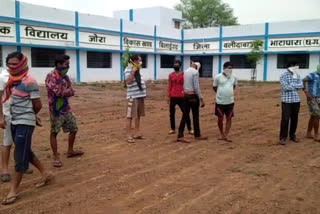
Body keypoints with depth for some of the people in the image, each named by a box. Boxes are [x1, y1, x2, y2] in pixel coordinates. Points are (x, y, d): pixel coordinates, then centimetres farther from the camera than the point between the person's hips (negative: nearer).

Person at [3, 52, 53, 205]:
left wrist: (30, 116, 5)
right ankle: (45, 174, 34)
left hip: (25, 123, -9)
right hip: (14, 122, 9)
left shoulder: (29, 82, -15)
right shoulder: (12, 81, 8)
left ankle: (13, 190, 7)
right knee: (26, 152, 18)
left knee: (20, 156, -2)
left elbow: (38, 105, -13)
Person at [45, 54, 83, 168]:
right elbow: (58, 92, -23)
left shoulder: (65, 76, 9)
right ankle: (56, 157, 9)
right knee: (54, 132, 1)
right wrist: (67, 91, -6)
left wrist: (63, 92, -16)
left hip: (66, 108, 8)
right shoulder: (51, 76, -15)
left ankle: (70, 151, 32)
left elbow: (72, 92, 2)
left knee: (73, 128, 14)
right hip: (56, 109, -8)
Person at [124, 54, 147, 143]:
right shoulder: (128, 70, -11)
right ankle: (129, 136, -2)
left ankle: (137, 133, 25)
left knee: (138, 115, 15)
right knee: (130, 116, -5)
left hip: (140, 95, 9)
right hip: (133, 97, -9)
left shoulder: (137, 70, 17)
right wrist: (133, 72, -26)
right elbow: (128, 81, -25)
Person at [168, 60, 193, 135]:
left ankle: (190, 129, 9)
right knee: (172, 113, 6)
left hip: (181, 97, -2)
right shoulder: (171, 75, 6)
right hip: (173, 97, 2)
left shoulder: (184, 74, 1)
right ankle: (173, 129, 16)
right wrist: (169, 97, 3)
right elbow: (169, 86, 7)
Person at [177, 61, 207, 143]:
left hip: (186, 96, 7)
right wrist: (201, 99, -14)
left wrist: (186, 93, 17)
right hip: (193, 96, -7)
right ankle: (197, 135, 19)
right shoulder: (195, 72, -12)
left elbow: (184, 85, 12)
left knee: (185, 116, 5)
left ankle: (180, 136, 1)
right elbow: (196, 87, -17)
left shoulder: (186, 71, 11)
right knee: (195, 116, 6)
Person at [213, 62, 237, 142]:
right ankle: (222, 135, 24)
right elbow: (214, 87, 4)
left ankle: (226, 135, 13)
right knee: (220, 118, 5)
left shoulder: (234, 77, 1)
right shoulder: (218, 77, -9)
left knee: (229, 118, 3)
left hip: (230, 102, 3)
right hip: (220, 102, -3)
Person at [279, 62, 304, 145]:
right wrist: (296, 86, -6)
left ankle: (292, 135, 25)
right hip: (286, 101, -5)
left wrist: (292, 85, -13)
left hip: (296, 100, 5)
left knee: (294, 119, 10)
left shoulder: (297, 76, 9)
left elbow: (301, 85, -2)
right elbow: (286, 87, -18)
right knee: (285, 119, -5)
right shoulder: (283, 76, -9)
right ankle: (283, 137, 3)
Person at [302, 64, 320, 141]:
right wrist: (306, 93, -23)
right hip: (312, 99, -8)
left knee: (313, 117, 11)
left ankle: (309, 133, 20)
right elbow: (302, 81, -23)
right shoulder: (313, 75, -11)